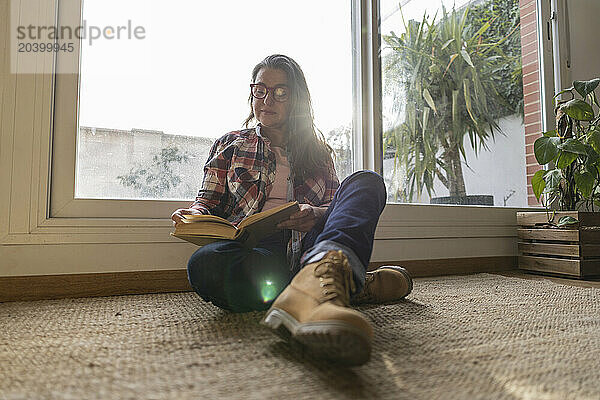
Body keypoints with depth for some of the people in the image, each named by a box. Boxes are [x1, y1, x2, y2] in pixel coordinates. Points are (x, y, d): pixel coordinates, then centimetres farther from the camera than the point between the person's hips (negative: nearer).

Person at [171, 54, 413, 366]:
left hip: (305, 248, 1)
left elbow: (337, 202, 13)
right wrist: (193, 216, -8)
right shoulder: (230, 145, 22)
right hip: (251, 251, 0)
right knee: (204, 264, -36)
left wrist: (317, 215, -11)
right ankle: (352, 283, -29)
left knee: (366, 181, -22)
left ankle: (318, 278, -54)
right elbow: (208, 202, 17)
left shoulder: (317, 150, 24)